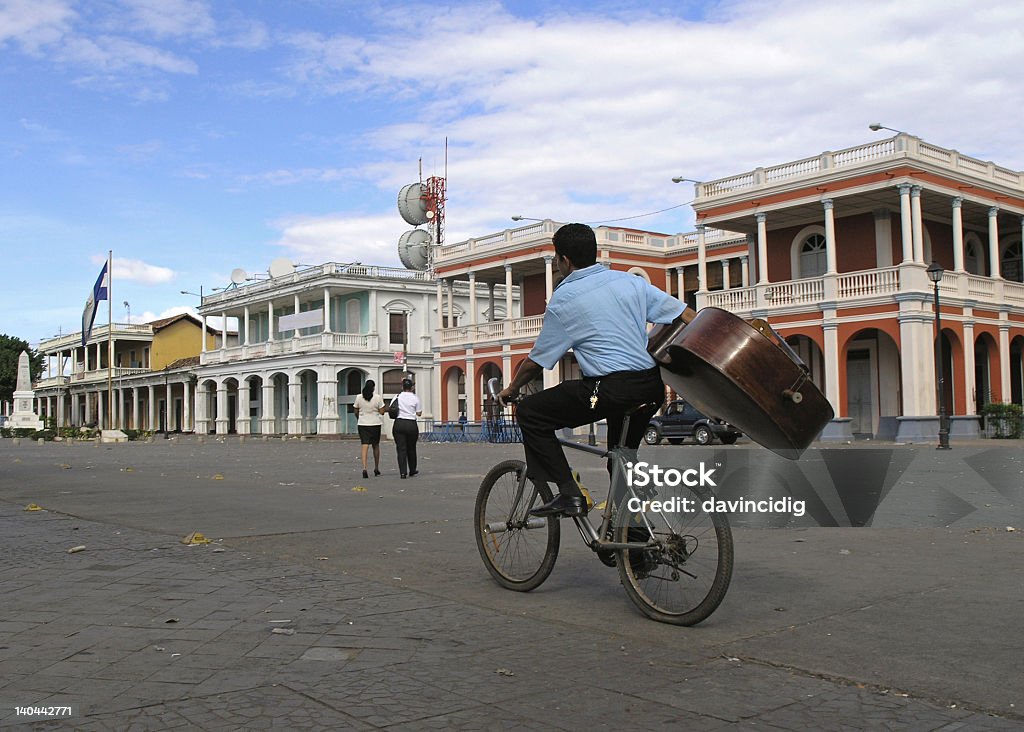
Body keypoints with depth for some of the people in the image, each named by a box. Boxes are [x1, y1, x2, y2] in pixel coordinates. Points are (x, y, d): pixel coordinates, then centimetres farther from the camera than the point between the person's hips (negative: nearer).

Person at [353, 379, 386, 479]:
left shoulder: (359, 397, -1)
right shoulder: (378, 397, -5)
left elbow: (356, 412, 7)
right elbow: (381, 412, -5)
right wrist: (385, 407, 15)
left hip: (362, 424, 0)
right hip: (375, 424, 0)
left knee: (365, 446, -5)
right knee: (376, 446, 16)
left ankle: (364, 468, -22)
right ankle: (376, 469, 26)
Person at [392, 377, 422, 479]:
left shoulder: (397, 397, 3)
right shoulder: (415, 398, -1)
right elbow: (419, 413, 3)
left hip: (399, 424, 0)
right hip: (411, 424, 0)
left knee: (401, 449, 0)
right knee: (411, 448, 14)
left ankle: (403, 472, -8)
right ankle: (412, 470, 26)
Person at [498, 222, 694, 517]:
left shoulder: (563, 298, 1)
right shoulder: (631, 281, 14)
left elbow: (537, 361, 7)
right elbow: (688, 316, 10)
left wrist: (511, 390, 24)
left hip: (608, 389, -7)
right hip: (652, 388, 7)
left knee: (530, 413, 5)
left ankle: (569, 494, -2)